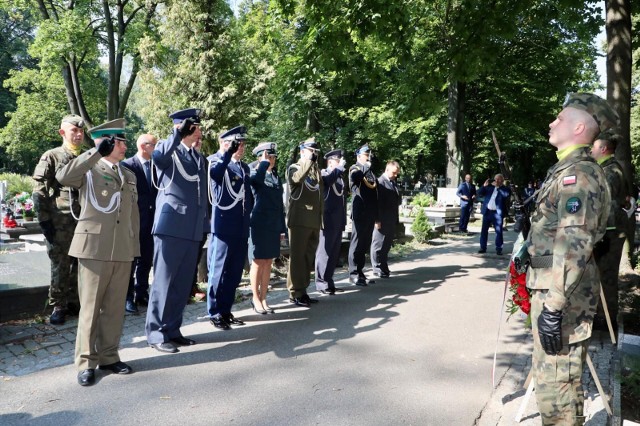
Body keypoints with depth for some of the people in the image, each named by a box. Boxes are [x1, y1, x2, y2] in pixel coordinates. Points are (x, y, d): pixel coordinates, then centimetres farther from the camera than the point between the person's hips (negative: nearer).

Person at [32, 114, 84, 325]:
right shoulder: (51, 157, 0)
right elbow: (39, 191, -5)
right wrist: (44, 220, -11)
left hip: (84, 222, 4)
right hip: (59, 223, -4)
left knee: (79, 264, 9)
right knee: (60, 265, 2)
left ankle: (74, 302, 21)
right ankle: (58, 306, 12)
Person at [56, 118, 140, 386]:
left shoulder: (129, 175, 17)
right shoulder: (89, 169, 1)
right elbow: (63, 177, -21)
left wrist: (135, 246, 13)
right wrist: (97, 152, -24)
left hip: (122, 250, 5)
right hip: (94, 246, -5)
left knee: (114, 307, 9)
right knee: (90, 307, 2)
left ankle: (108, 356, 21)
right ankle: (86, 362, 12)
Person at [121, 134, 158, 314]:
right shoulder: (128, 165, -7)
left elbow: (157, 191, 10)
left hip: (151, 220, 5)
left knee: (146, 260, 11)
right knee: (130, 260, 2)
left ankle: (141, 294, 22)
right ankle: (127, 297, 11)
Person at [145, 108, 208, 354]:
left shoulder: (198, 159, 19)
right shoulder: (167, 150, 0)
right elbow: (157, 157, -27)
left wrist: (203, 227, 17)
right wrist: (178, 135, -28)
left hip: (192, 231, 7)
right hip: (170, 228, -7)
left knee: (183, 285, 11)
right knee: (163, 283, -1)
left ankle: (172, 330, 21)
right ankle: (156, 334, 8)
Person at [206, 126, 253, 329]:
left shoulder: (245, 167, 16)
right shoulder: (216, 161, -4)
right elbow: (215, 172, -29)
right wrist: (228, 154, -34)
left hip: (241, 229, 7)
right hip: (224, 227, -7)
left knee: (235, 273, 12)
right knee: (218, 271, 1)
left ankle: (226, 310, 23)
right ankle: (215, 313, 12)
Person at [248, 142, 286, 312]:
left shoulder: (276, 176, 14)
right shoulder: (254, 173, -3)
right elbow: (257, 178, -32)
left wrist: (282, 227, 13)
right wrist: (264, 162, -18)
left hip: (273, 225, 6)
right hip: (259, 224, -6)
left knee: (268, 262, 9)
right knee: (258, 262, 1)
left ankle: (263, 298, 18)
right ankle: (256, 299, 12)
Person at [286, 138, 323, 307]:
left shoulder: (317, 171, 20)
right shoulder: (294, 168, 1)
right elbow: (297, 178, -25)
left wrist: (321, 218, 16)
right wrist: (309, 161, -20)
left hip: (314, 221, 7)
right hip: (299, 220, -7)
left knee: (309, 257, 10)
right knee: (297, 256, -4)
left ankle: (302, 290, 18)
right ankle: (295, 293, 2)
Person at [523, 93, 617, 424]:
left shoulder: (579, 173, -16)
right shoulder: (565, 169, 16)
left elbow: (574, 246, -24)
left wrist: (553, 306, -25)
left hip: (562, 293, -10)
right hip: (552, 287, 10)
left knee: (556, 380, -2)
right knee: (549, 375, 20)